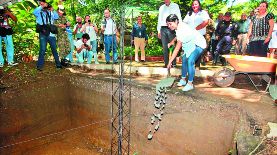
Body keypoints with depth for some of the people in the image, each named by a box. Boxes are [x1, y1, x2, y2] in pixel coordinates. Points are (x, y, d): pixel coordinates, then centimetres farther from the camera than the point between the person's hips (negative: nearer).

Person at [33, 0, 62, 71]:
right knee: (42, 50, -6)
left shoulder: (50, 12, 17)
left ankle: (58, 64, 17)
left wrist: (53, 10, 4)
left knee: (54, 49, 9)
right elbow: (34, 12, -14)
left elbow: (57, 17, 15)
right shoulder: (39, 12, 6)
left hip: (51, 34, 3)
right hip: (43, 34, -3)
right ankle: (40, 65, 1)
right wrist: (42, 7, -12)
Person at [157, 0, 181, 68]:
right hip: (163, 29, 3)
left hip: (171, 29, -3)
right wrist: (159, 30, 12)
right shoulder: (161, 8, 20)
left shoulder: (175, 6, 10)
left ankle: (174, 63, -1)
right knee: (165, 47, 1)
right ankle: (166, 63, 6)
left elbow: (178, 17, 5)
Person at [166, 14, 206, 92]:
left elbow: (177, 49, -31)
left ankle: (190, 84, -12)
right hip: (191, 44, 9)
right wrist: (172, 42, 7)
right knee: (184, 59, 5)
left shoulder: (182, 30, -33)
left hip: (198, 44, -9)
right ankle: (183, 79, 20)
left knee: (190, 61, -22)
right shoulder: (179, 26, -8)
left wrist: (170, 62, -27)